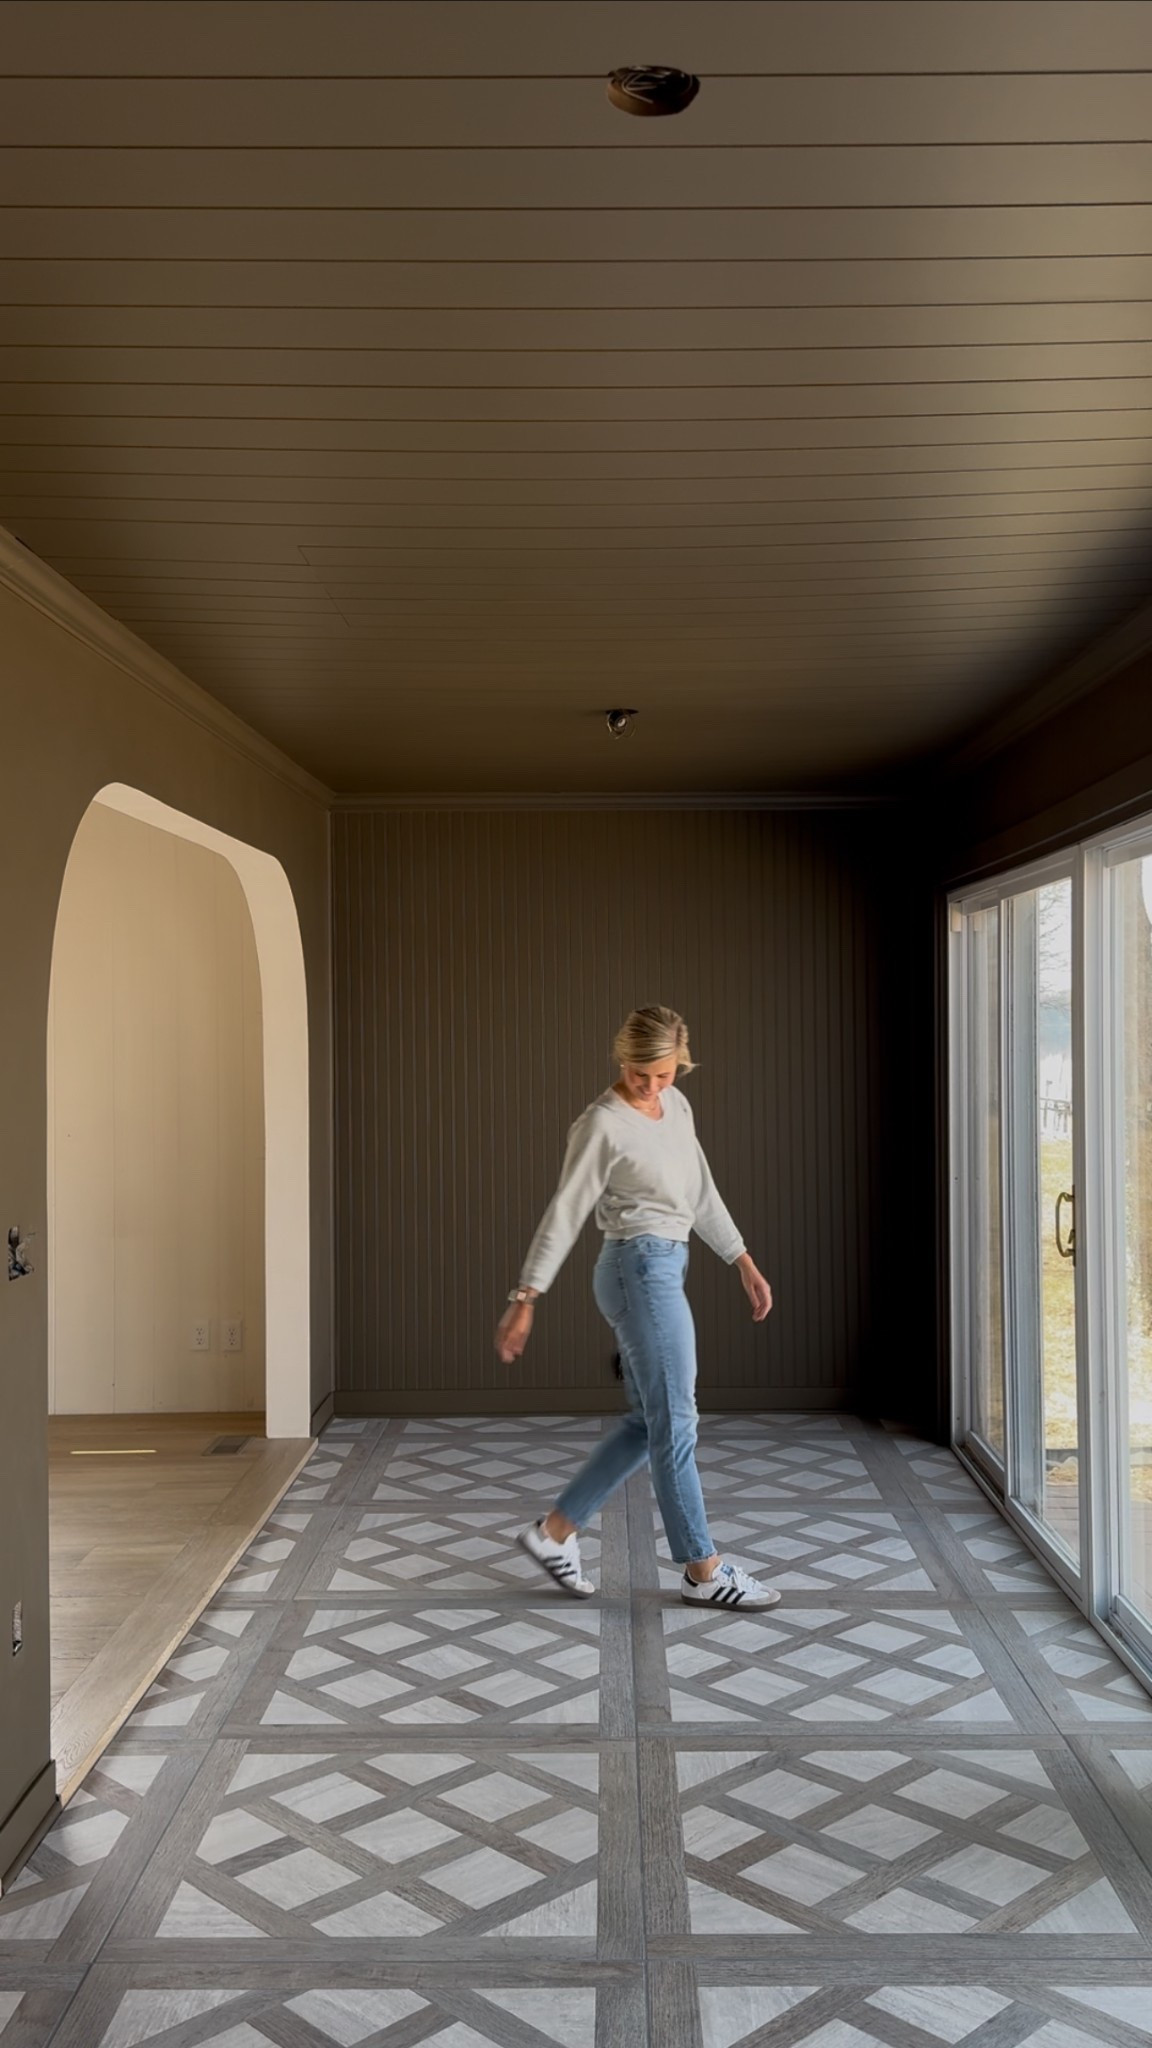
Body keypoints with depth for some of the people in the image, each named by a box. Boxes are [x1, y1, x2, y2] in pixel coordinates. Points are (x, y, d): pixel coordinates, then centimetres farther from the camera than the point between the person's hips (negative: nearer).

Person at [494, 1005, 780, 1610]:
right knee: (674, 1422, -2)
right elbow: (564, 1214, -13)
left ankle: (556, 1530, 21)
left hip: (663, 1270, 9)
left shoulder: (677, 1107, 10)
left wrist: (744, 1262, 19)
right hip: (640, 1269, -9)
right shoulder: (603, 1123, -13)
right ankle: (703, 1570, 9)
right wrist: (525, 1298, -14)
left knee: (649, 1421, 12)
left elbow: (701, 1194, 19)